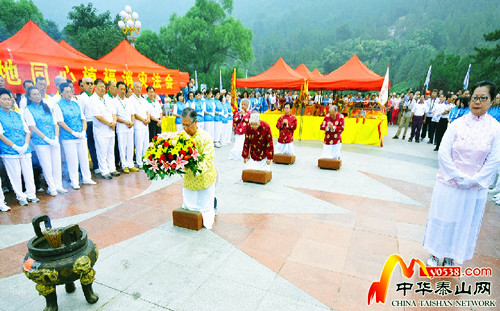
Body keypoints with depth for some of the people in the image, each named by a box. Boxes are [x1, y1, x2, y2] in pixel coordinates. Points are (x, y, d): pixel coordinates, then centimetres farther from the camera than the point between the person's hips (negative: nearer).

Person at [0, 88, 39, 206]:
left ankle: (31, 194, 18)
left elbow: (27, 131, 11)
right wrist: (15, 146, -14)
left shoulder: (17, 115, 13)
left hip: (24, 150, 3)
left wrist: (26, 145, -4)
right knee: (15, 174, 2)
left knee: (28, 172, 6)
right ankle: (20, 196, 14)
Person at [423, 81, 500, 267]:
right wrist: (460, 178, -13)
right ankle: (435, 254, 30)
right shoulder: (457, 124, -5)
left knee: (464, 223, 14)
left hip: (476, 189, 1)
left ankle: (451, 257, 34)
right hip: (449, 184, -1)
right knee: (442, 219, 10)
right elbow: (443, 154, -9)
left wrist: (472, 181, -14)